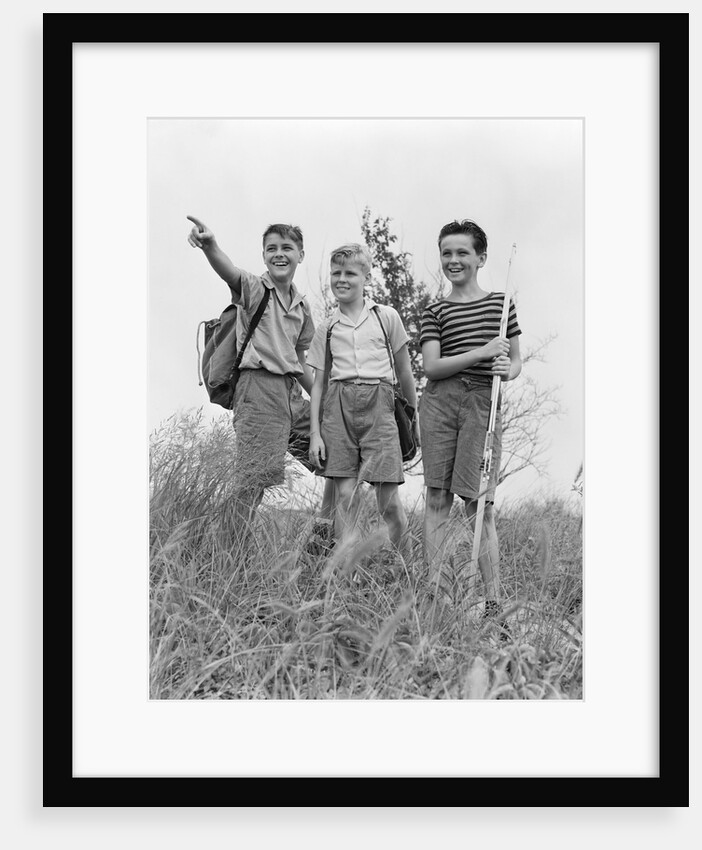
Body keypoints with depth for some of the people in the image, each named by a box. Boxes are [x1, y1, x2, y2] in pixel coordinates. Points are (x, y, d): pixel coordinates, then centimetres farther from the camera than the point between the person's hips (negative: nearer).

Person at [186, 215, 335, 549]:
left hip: (292, 391, 7)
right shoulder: (254, 289, -3)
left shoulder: (301, 306, 16)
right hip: (259, 387, -7)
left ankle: (324, 534, 27)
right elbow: (230, 272, -27)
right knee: (252, 481, -12)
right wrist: (210, 245, -49)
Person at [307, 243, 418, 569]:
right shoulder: (326, 328, 13)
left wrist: (416, 416, 16)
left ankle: (404, 565, 14)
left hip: (377, 404, -2)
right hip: (338, 407, 2)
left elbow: (404, 372, 13)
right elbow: (318, 382, 13)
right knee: (345, 494, -1)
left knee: (388, 497, -5)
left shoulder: (386, 317, 8)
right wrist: (315, 432, 6)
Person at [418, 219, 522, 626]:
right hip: (440, 402, 1)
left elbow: (516, 360, 16)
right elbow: (431, 367, -2)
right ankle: (434, 591, 6)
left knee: (480, 504, -4)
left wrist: (508, 370, -8)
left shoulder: (501, 303, 12)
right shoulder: (435, 312, 10)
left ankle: (494, 602, -1)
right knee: (437, 500, 2)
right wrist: (482, 352, -12)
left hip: (483, 403, -1)